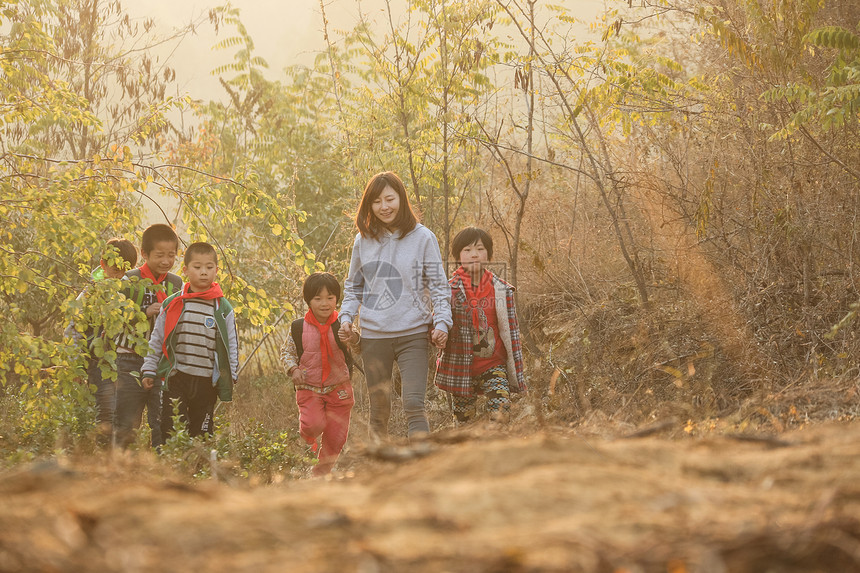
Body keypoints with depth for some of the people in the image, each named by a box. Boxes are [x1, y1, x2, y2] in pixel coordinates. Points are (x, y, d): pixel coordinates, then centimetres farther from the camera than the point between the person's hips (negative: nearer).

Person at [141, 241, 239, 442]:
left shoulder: (223, 309, 3)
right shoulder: (172, 304, 4)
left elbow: (232, 345, 8)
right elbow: (156, 340, 11)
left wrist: (231, 377, 2)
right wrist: (149, 371, 9)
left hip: (207, 381, 0)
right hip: (175, 379, 0)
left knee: (201, 434, 7)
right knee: (171, 433, -6)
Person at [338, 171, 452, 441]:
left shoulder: (422, 238, 0)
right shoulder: (363, 241, 8)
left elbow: (437, 285, 2)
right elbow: (353, 287, 19)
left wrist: (442, 322, -10)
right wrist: (346, 317, 4)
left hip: (412, 334, -3)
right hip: (373, 335, 3)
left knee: (413, 403, -14)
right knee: (379, 408, 9)